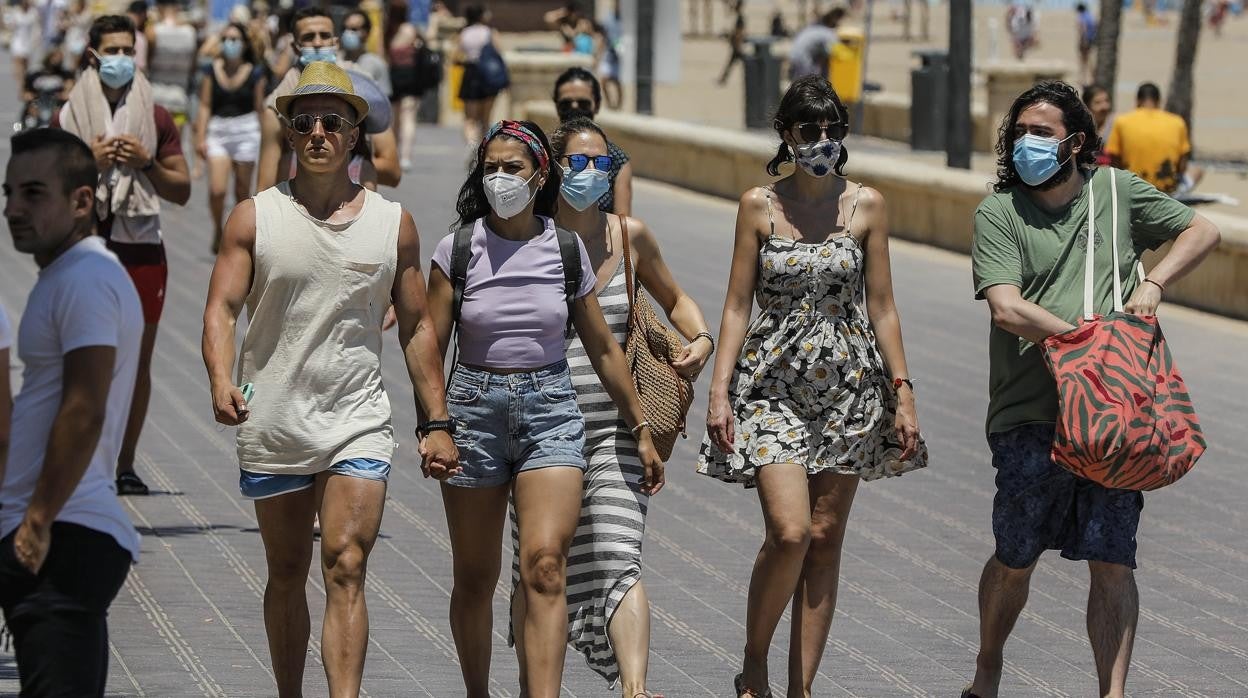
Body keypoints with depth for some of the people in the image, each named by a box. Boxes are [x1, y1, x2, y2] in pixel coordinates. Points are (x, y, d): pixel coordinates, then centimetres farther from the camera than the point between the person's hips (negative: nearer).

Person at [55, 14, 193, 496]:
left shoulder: (157, 118, 10)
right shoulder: (70, 117, 6)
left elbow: (182, 191, 8)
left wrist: (146, 163, -7)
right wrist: (88, 162, -10)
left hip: (142, 247, 2)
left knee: (138, 361, 0)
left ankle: (125, 465, 5)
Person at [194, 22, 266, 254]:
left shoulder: (255, 73, 1)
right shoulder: (212, 71, 3)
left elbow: (259, 107, 5)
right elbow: (205, 106, 3)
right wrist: (200, 137, -3)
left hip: (246, 130, 0)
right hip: (217, 130, 0)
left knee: (242, 190, 5)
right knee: (216, 189, -12)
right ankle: (217, 230, 13)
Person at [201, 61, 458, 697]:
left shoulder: (393, 224, 6)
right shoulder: (254, 218, 1)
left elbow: (416, 327, 11)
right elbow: (221, 308, -7)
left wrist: (436, 423, 7)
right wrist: (221, 380, -26)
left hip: (358, 425, -1)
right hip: (271, 425, 1)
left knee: (346, 570, -14)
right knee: (286, 574, 12)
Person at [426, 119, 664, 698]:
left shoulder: (567, 250, 3)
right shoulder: (458, 250, -1)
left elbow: (602, 348, 11)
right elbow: (430, 348, 0)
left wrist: (641, 428, 14)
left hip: (551, 408, 0)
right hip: (475, 406, 0)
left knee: (544, 565, -17)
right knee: (474, 579, 8)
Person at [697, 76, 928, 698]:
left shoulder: (865, 206, 2)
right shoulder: (759, 206, 0)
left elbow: (881, 307, 5)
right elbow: (737, 304, 1)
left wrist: (903, 393, 0)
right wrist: (719, 390, -7)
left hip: (848, 386, 2)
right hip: (774, 384, -2)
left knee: (825, 539, 2)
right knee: (789, 531, -17)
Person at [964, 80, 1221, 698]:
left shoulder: (1115, 191, 9)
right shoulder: (998, 212, 0)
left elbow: (1201, 231, 19)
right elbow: (1007, 309, -13)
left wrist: (1153, 282, 2)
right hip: (1030, 415, -2)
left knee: (1112, 563, -3)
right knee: (1015, 561, 8)